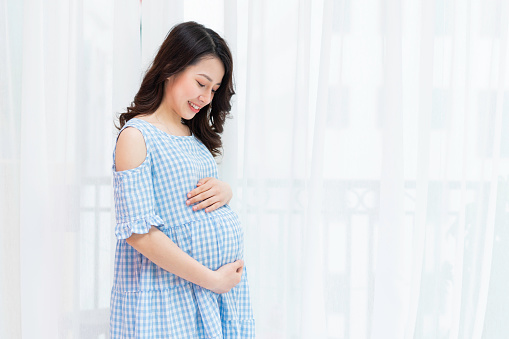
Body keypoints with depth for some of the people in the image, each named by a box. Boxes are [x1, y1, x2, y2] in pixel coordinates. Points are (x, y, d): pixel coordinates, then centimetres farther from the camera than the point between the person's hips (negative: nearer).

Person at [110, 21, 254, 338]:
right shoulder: (136, 136, -12)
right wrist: (211, 280, -17)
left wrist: (225, 190, -2)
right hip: (173, 297, -7)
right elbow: (139, 232, -19)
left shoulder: (195, 134, 12)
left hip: (226, 281, 7)